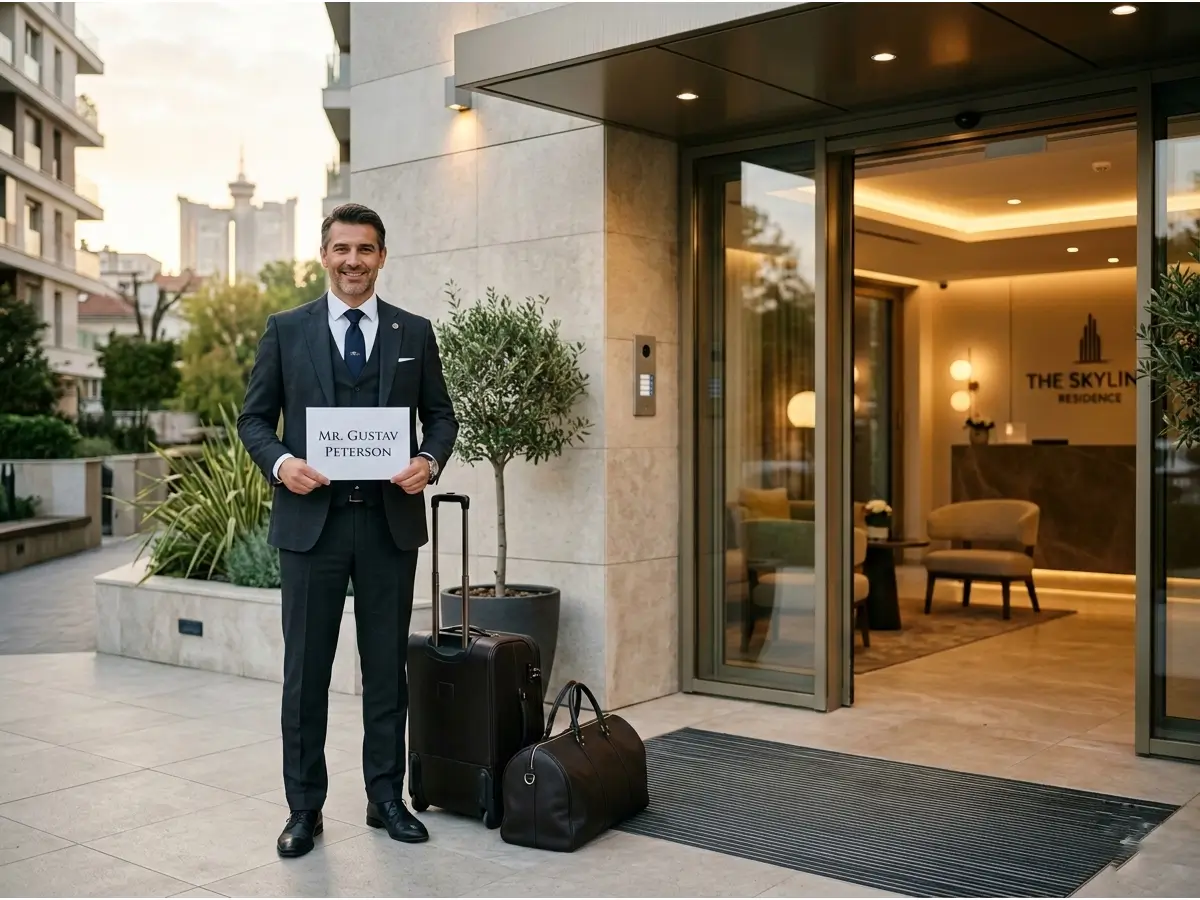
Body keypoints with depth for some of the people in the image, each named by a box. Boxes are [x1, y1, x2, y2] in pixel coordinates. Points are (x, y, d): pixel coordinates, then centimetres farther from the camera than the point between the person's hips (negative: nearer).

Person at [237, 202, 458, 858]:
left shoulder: (414, 332, 8)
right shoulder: (286, 330, 5)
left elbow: (440, 414, 11)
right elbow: (254, 417, 6)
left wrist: (430, 460, -9)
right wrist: (279, 461, -13)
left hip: (392, 519, 1)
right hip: (311, 518, -1)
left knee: (386, 667, 9)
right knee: (306, 669, 5)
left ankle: (386, 797, 23)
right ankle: (304, 807, 17)